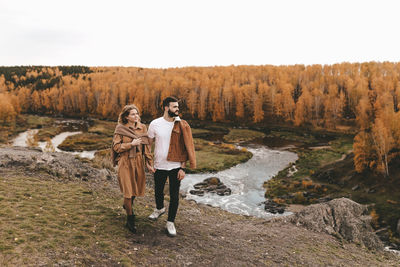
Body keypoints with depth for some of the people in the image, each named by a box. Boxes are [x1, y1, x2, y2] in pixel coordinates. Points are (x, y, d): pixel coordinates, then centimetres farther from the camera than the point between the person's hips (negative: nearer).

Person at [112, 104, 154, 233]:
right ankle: (130, 220, 12)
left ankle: (128, 205, 48)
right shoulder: (120, 129, -8)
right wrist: (131, 144, -19)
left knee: (137, 187, 16)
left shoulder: (142, 128, 3)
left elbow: (147, 146, 6)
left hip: (138, 162, 4)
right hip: (126, 162, -4)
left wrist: (149, 163, 4)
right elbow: (116, 147, -8)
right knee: (128, 190, -3)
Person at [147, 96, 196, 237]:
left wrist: (183, 167, -8)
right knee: (158, 191, 19)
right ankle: (159, 209, 50)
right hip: (160, 166, 1)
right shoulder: (155, 124, -6)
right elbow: (149, 143, 5)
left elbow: (185, 148, -4)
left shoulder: (182, 125, -7)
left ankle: (170, 223, 20)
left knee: (174, 195, 3)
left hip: (175, 166, -1)